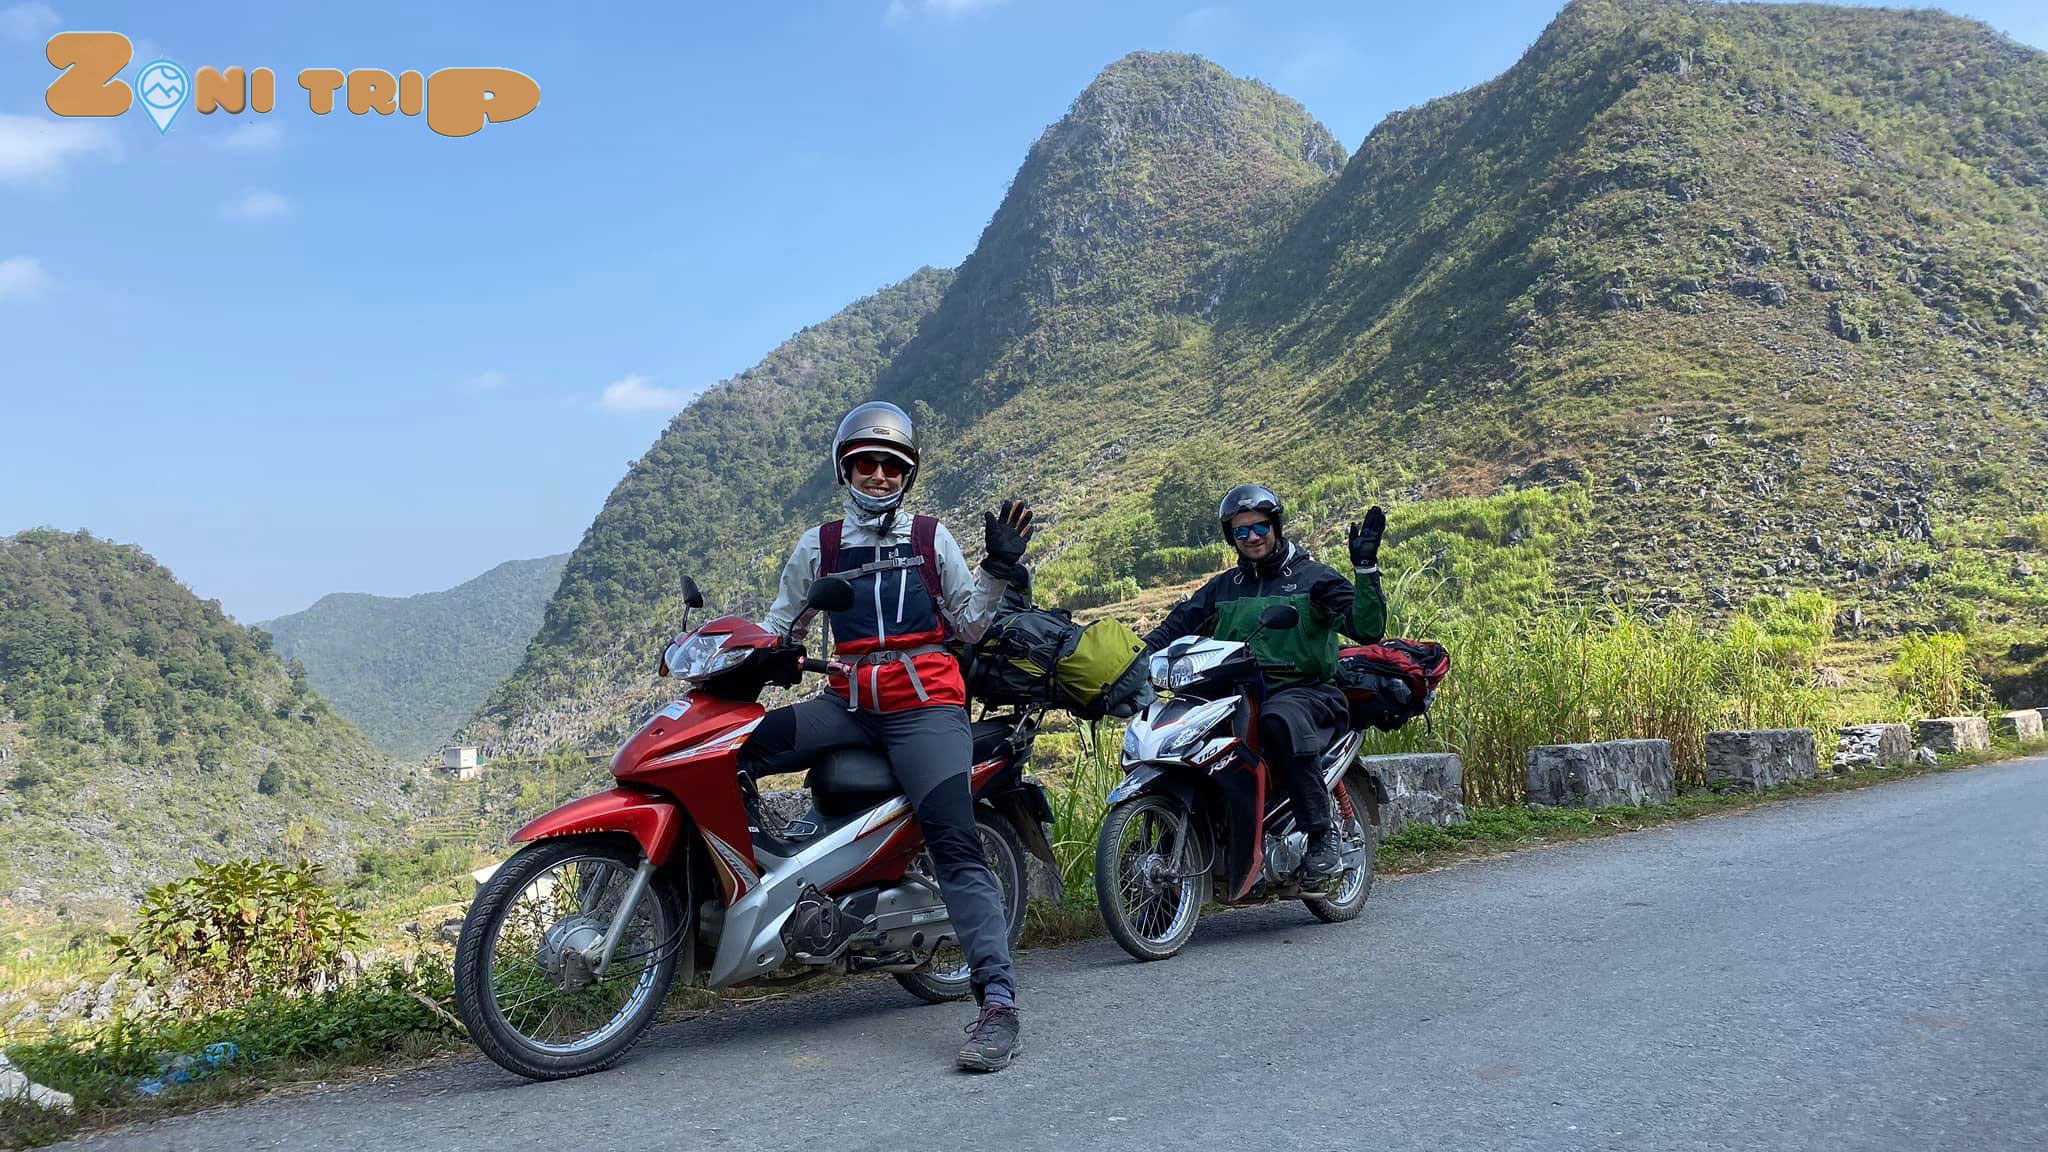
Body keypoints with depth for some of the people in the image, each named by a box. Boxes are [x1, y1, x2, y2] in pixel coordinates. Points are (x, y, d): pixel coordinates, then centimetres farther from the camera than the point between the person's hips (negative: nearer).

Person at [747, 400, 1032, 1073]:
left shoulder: (932, 538, 15)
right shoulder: (817, 546, 17)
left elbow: (969, 626, 14)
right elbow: (777, 622, 18)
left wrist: (999, 568, 0)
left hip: (925, 702, -3)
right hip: (848, 705, 3)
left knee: (955, 844, -19)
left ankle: (997, 1001, -23)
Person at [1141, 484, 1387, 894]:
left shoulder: (1313, 578, 6)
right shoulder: (1224, 587, 20)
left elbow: (1367, 629, -6)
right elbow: (1179, 624, 14)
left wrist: (1365, 568, -19)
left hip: (1307, 692, -4)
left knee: (1278, 718, -40)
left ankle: (1322, 830, -27)